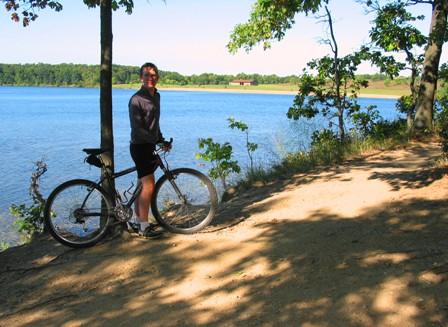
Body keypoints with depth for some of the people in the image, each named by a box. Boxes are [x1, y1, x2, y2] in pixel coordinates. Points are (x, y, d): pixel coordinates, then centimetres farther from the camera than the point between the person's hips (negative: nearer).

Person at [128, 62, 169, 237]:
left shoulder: (156, 96, 12)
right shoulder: (136, 100, -15)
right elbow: (137, 128, -21)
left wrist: (161, 140, 14)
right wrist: (157, 141, -24)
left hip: (150, 146, 9)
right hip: (140, 146, -9)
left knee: (144, 185, 13)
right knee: (148, 185, -11)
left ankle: (138, 222, 23)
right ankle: (144, 226, -3)